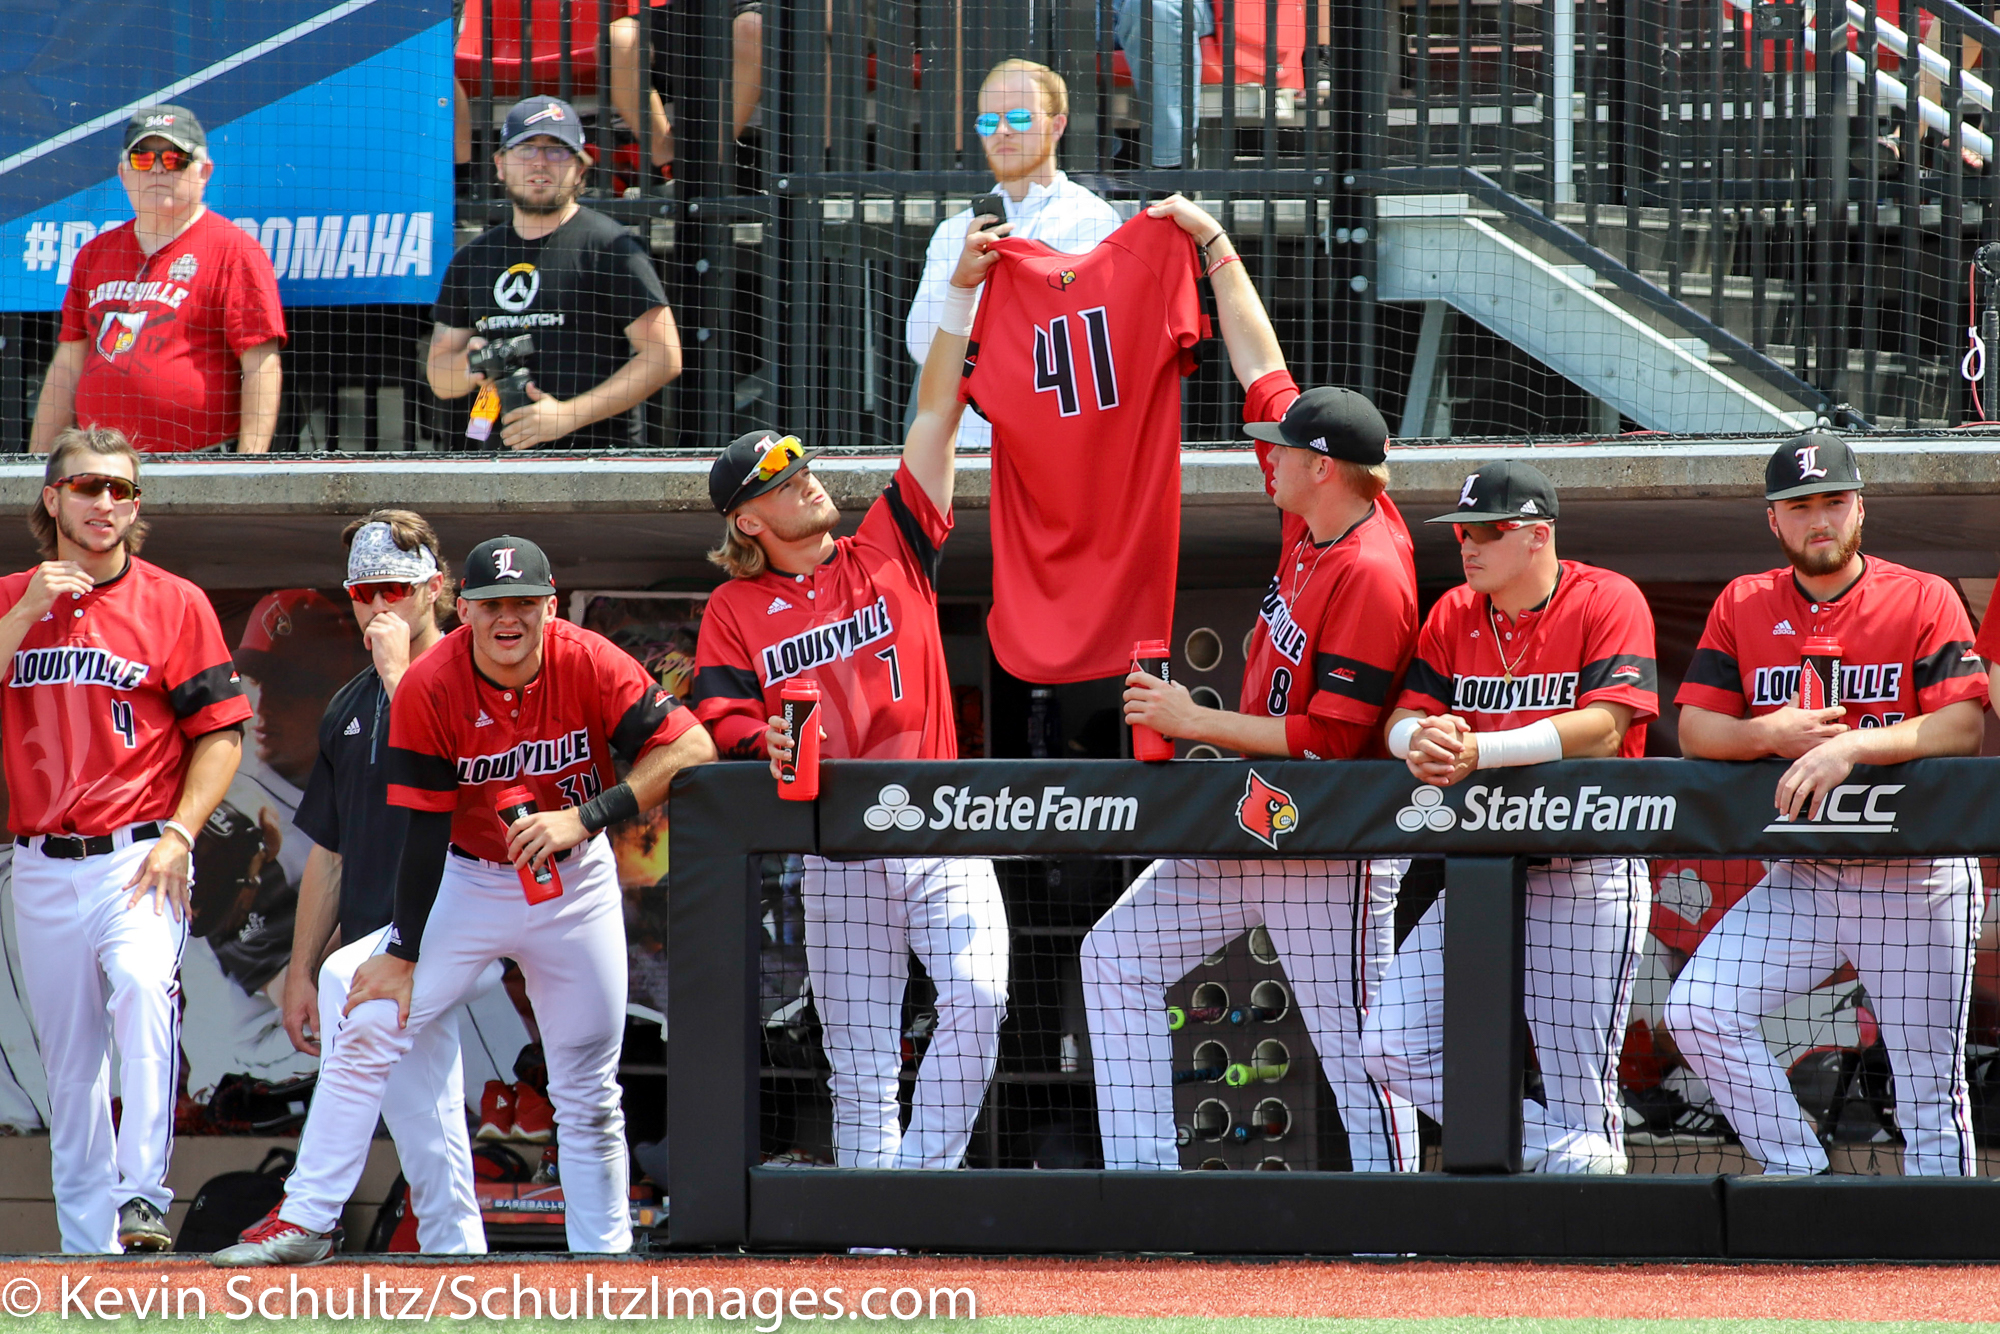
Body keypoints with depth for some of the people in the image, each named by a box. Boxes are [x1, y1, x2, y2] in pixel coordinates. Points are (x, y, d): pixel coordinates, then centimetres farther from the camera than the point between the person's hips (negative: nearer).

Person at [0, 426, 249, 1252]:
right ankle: (87, 1241, 15)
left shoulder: (174, 602, 2)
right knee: (68, 1062, 8)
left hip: (138, 859, -4)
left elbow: (221, 732, 0)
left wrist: (178, 834, -12)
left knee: (142, 989, -30)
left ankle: (143, 1196, -31)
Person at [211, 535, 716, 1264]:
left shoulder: (591, 665, -19)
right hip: (467, 881, 0)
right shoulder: (429, 689, -19)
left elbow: (691, 747, -23)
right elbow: (423, 830, -16)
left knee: (589, 1092, 3)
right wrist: (402, 953, -16)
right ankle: (305, 1220, -6)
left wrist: (583, 818, -31)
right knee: (366, 1032, -12)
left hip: (574, 880, 0)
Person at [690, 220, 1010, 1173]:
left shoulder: (889, 551, 9)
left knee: (978, 995, -23)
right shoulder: (736, 611, 7)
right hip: (838, 856, 0)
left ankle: (919, 1179, -15)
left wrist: (961, 296, -1)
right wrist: (764, 745, -24)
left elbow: (936, 416, 6)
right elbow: (720, 722, -1)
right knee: (860, 1068, 1)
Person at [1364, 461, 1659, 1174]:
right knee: (1392, 1046, -5)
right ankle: (1550, 1149, 5)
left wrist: (1478, 751, -27)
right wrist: (1419, 741, -20)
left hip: (1587, 873, -6)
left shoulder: (1608, 602, -7)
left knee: (1580, 1101, -7)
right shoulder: (1454, 614, 12)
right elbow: (1404, 718, 6)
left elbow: (1602, 729, -19)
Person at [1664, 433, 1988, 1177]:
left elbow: (1964, 726, -14)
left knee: (1930, 1093, -2)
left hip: (1914, 879, -4)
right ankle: (1800, 1177, -6)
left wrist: (1849, 746, -27)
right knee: (1697, 1012, -14)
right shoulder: (1742, 607, 9)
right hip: (1800, 877, 4)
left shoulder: (1924, 600, -2)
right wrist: (1770, 735, -17)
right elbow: (1695, 728, 4)